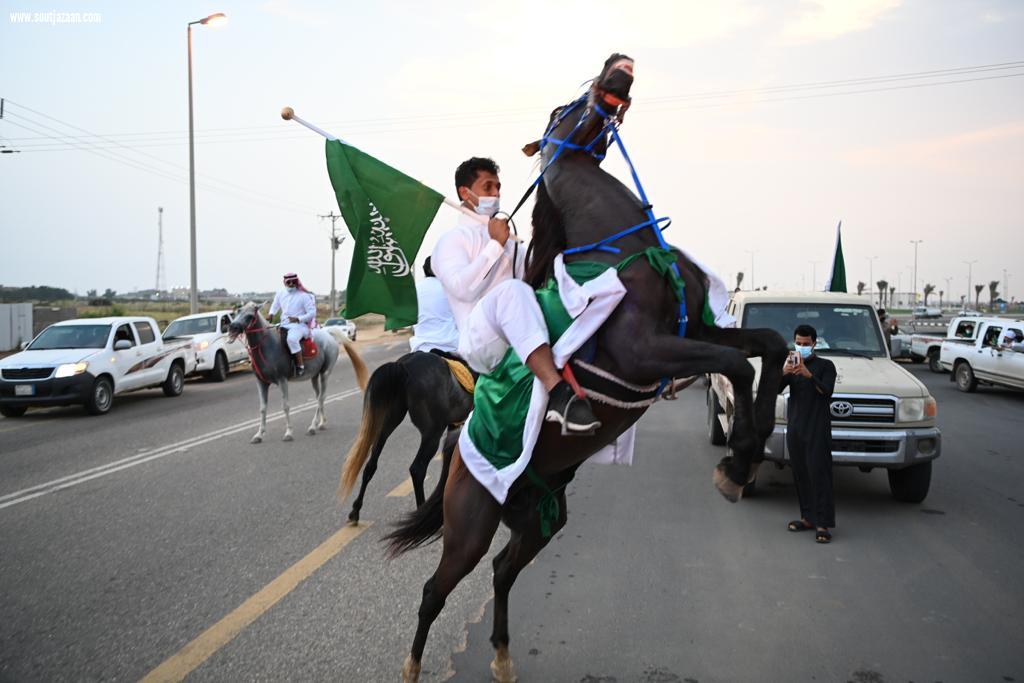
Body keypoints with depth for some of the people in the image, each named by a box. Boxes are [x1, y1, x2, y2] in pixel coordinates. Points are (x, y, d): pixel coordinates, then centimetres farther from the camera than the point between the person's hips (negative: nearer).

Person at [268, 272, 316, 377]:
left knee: (291, 339, -38)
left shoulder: (304, 296, -6)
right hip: (284, 326, 7)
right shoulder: (280, 294, 11)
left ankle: (300, 366, -28)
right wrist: (271, 314, 6)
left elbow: (312, 313, -8)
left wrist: (298, 319, -21)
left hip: (299, 325, -7)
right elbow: (275, 306, 28)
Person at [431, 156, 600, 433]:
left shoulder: (507, 240, 29)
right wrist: (496, 245, -6)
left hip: (520, 343, 6)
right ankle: (557, 392, -53)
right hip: (479, 342, -6)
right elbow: (463, 288, -10)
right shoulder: (452, 241, 10)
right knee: (512, 290, -37)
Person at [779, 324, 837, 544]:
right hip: (795, 428, 5)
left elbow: (827, 391, -17)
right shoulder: (790, 365, 13)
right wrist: (784, 373, -23)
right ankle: (808, 517, 16)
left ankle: (823, 524, -8)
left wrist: (807, 374, -31)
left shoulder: (825, 365, 0)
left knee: (819, 474, -8)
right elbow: (775, 390, -2)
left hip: (817, 430, -5)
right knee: (800, 475, 7)